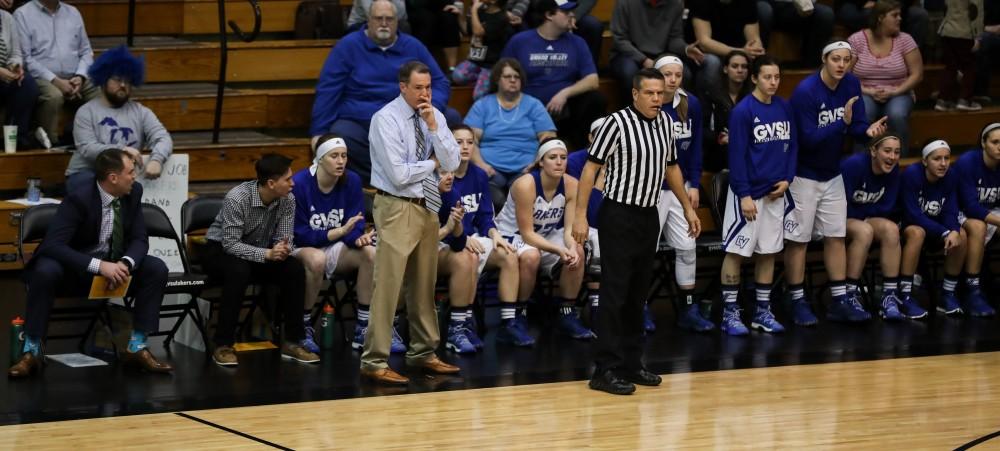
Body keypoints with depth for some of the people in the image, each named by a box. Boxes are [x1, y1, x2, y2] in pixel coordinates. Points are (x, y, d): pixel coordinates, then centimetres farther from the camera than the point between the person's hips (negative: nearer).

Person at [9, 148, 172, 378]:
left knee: (157, 269, -18)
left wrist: (125, 264, -29)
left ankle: (137, 347, -12)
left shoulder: (133, 192, -7)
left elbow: (139, 239, -5)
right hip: (76, 268, -5)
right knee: (46, 271, -37)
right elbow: (53, 245, -33)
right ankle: (31, 351, -25)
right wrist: (99, 266, -43)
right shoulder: (79, 199, -25)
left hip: (115, 266, 5)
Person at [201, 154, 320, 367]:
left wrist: (284, 249, -32)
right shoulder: (237, 198, -27)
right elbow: (231, 244, -29)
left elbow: (285, 238, -6)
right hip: (220, 251, -5)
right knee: (239, 270, -38)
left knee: (295, 268, -21)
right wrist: (267, 254, -40)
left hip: (260, 253, 5)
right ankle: (223, 345, -30)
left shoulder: (288, 200, -11)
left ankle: (292, 341, -12)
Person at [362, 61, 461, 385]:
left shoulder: (434, 116, 7)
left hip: (427, 206, 7)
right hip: (397, 208, -7)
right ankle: (374, 361, -5)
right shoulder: (385, 120, -12)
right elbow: (399, 175, -18)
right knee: (388, 285, -9)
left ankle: (423, 353, 25)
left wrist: (433, 127, -11)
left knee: (424, 285, 14)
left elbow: (452, 163, 0)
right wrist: (432, 163, -4)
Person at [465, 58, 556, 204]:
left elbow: (548, 138, 9)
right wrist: (481, 164, -13)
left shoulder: (533, 105, 17)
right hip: (492, 169, 0)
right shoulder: (482, 105, 16)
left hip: (525, 169, 0)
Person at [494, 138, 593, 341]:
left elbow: (569, 228, -10)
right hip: (512, 235, -5)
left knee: (577, 253, -23)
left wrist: (572, 247, -33)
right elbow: (527, 233, -25)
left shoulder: (571, 185, -11)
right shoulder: (525, 185, -26)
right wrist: (558, 250, -37)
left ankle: (567, 315, -7)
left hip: (545, 236, 5)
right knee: (531, 256, -38)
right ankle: (518, 315, -16)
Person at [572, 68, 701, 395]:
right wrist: (580, 214, -18)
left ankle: (631, 364, 20)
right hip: (619, 217, -7)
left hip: (648, 217, 7)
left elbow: (671, 166, 21)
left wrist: (687, 207, 23)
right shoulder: (617, 123, -14)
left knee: (638, 294, 12)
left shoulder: (665, 122, 7)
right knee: (614, 294, -7)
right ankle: (605, 370, -5)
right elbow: (591, 166, -13)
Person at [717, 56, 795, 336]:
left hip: (776, 192, 6)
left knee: (769, 252, 10)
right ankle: (730, 313, 5)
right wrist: (744, 195, -16)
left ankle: (763, 312, 18)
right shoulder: (743, 111, -12)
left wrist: (787, 179, -1)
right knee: (735, 252, -1)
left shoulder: (785, 108, 5)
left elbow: (792, 146, 13)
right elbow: (736, 155, -13)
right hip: (749, 192, -6)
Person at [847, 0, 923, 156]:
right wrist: (868, 92, -16)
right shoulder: (856, 40, -2)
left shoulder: (904, 40, 2)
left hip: (897, 95, 1)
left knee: (897, 115, -34)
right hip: (864, 95, -1)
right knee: (862, 114, -37)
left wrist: (894, 92, -14)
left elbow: (917, 74, 0)